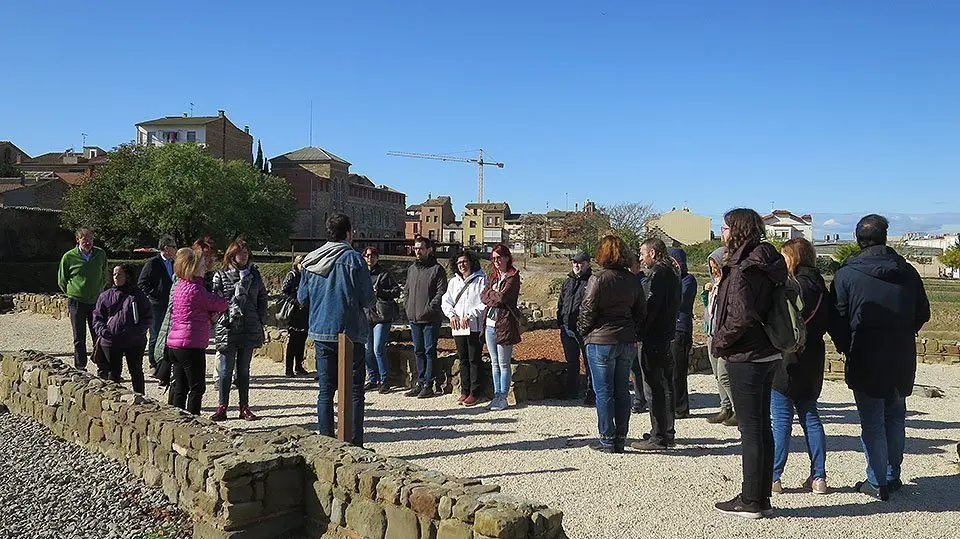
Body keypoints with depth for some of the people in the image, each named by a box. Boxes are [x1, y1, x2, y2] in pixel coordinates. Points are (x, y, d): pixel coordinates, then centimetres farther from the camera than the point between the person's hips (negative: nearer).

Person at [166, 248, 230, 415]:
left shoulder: (180, 285, 13)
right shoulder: (194, 289, -17)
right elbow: (220, 304, -10)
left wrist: (213, 313, -5)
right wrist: (224, 307, 13)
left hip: (175, 344, 9)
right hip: (191, 345, -9)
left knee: (179, 388, 14)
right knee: (197, 388, 0)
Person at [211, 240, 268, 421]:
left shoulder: (254, 274, 10)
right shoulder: (220, 276, 2)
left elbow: (262, 298, 14)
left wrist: (261, 319, 4)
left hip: (249, 330, 3)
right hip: (227, 329, -3)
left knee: (244, 370, 10)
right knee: (226, 371, 0)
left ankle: (244, 407, 16)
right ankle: (222, 407, 8)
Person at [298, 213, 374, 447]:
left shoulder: (311, 260, 6)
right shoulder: (353, 259, -10)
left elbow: (302, 298, 11)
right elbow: (368, 299, -11)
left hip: (320, 332, 5)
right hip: (350, 332, -4)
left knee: (326, 390, 10)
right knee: (354, 389, 3)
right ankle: (355, 443, 2)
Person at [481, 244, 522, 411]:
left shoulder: (513, 277, -6)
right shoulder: (493, 277, 17)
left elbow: (502, 296, -18)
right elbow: (483, 296, 6)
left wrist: (491, 294, -2)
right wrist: (496, 296, -9)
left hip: (504, 324, -7)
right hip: (490, 324, 7)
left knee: (504, 364, 0)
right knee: (494, 363, 12)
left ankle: (503, 397, 7)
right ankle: (497, 395, 19)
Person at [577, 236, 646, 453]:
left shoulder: (598, 279, -12)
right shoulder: (633, 280, 6)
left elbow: (588, 311, -11)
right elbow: (641, 311, 10)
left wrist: (583, 331, 5)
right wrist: (635, 334, 17)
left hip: (601, 341, -6)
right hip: (627, 341, 6)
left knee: (604, 392, 2)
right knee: (622, 391, 11)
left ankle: (607, 440, 6)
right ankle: (620, 439, 17)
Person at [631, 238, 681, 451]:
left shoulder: (657, 273, -13)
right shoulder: (671, 273, 16)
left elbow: (650, 306, -20)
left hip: (653, 337, -10)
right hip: (666, 335, 10)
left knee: (653, 387, -6)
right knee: (665, 385, 15)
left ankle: (658, 437, -4)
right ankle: (667, 433, 24)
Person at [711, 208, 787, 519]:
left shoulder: (741, 269, -17)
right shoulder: (769, 264, 10)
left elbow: (741, 316, -24)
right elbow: (774, 307, 13)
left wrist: (719, 342, -9)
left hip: (745, 357, -9)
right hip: (769, 355, 9)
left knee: (750, 428, -1)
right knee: (762, 426, 14)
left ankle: (751, 501, 8)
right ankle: (762, 498, 24)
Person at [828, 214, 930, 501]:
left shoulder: (847, 274, -11)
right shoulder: (907, 272, 1)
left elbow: (836, 319, -10)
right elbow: (923, 313, 9)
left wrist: (846, 348, 6)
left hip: (865, 359, -4)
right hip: (902, 359, 4)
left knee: (872, 421, 4)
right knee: (895, 416, 18)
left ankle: (877, 482, 7)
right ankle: (893, 476, 25)